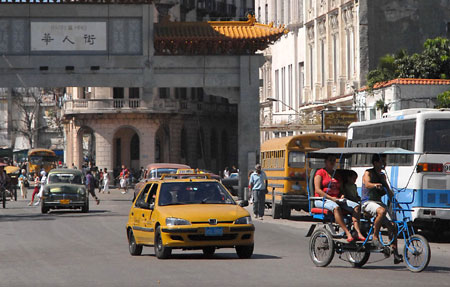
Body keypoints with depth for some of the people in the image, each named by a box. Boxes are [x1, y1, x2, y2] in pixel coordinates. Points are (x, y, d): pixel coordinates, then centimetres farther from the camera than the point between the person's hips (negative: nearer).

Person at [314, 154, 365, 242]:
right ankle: (348, 233, -47)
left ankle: (358, 232, -31)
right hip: (322, 200, -6)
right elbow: (317, 190, -9)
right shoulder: (320, 172, 2)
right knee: (336, 207, -40)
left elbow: (341, 189, 22)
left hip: (336, 199, 7)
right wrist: (331, 198, -19)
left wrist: (341, 196, -2)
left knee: (356, 206, -18)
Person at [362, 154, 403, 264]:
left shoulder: (382, 176, 20)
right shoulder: (368, 173, -3)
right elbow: (367, 184, -24)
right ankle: (375, 237, -26)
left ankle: (395, 254, -10)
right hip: (367, 202, -7)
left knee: (392, 225, -11)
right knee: (382, 211, -39)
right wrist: (376, 185, -45)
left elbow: (388, 191, 23)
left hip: (378, 202, 7)